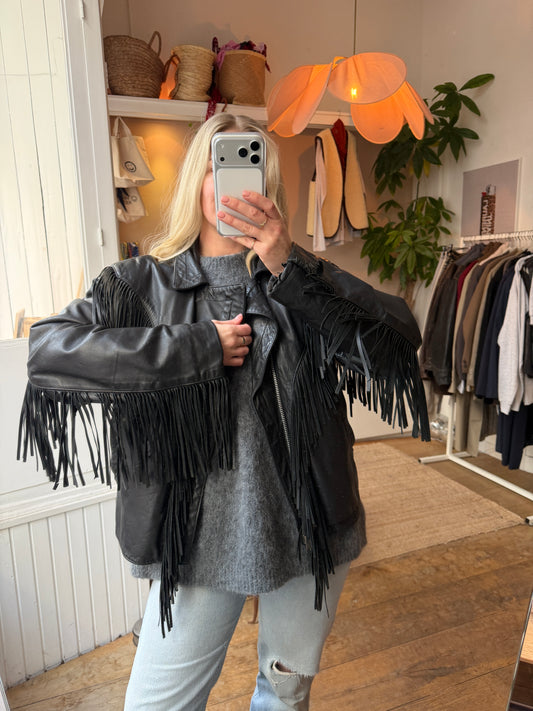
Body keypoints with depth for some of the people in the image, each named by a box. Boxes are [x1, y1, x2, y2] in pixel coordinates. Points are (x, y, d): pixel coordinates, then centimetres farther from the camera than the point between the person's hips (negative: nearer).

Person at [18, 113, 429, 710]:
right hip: (197, 539, -1)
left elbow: (399, 340, -14)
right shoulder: (143, 285, -3)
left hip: (309, 529, 2)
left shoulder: (304, 278, -1)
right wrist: (198, 347, -21)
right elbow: (47, 350, -18)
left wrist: (289, 270, -23)